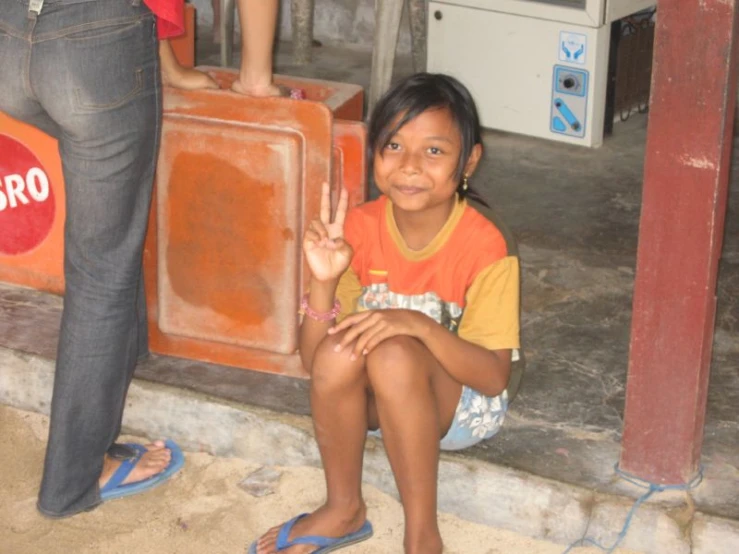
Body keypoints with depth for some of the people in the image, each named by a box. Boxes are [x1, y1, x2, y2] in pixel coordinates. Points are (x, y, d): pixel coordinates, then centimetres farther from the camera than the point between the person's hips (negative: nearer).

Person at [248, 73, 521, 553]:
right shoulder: (360, 228, -12)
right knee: (338, 350, -29)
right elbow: (312, 361, -12)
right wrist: (324, 282, -29)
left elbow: (494, 377, -23)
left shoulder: (484, 245, -21)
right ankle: (344, 509, -5)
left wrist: (419, 324, -38)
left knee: (394, 353, -34)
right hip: (376, 402, 4)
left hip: (461, 402, -3)